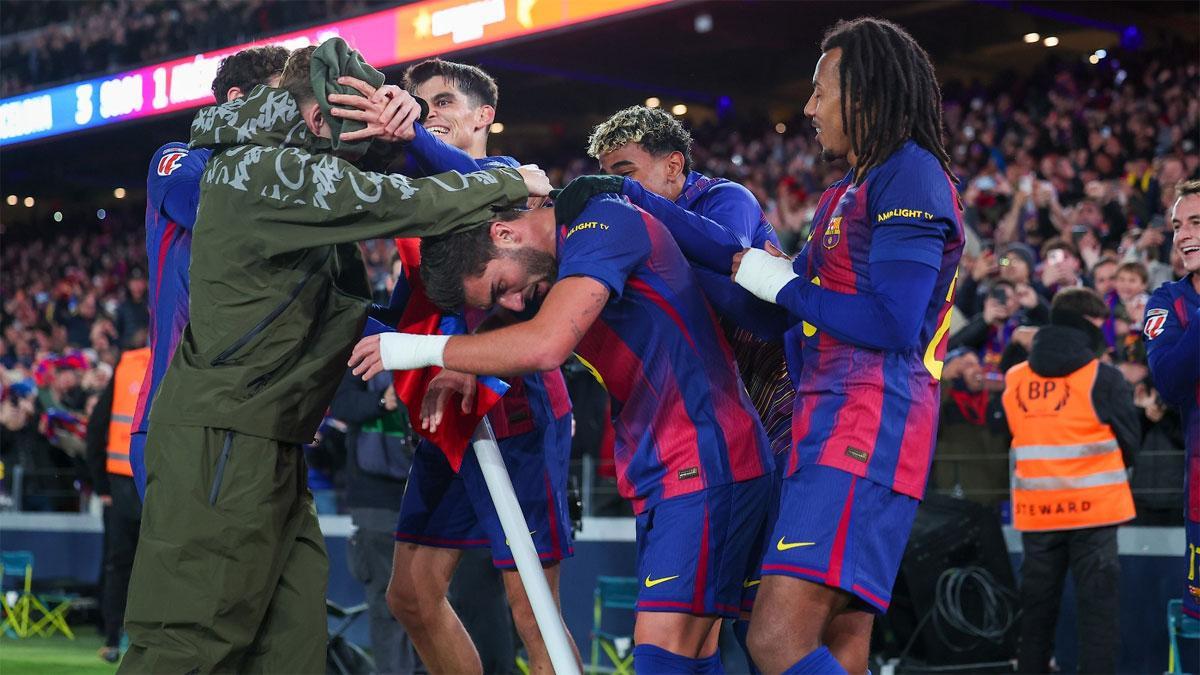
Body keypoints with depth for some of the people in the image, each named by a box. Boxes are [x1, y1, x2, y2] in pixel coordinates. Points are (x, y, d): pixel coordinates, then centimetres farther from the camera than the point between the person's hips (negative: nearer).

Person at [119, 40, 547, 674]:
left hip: (263, 445, 10)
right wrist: (512, 184, -4)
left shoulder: (282, 167, 16)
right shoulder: (264, 170, -14)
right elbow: (399, 204, -17)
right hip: (222, 443, -10)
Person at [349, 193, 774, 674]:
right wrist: (459, 369, 4)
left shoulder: (600, 221, -15)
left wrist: (425, 349, -16)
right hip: (661, 474, 10)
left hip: (707, 461, -10)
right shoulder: (553, 270, 15)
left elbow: (545, 346, -27)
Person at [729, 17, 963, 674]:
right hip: (832, 426, 10)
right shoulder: (845, 195, 25)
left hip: (869, 428, -10)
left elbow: (893, 324, -18)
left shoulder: (910, 173, -6)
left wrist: (781, 285, -4)